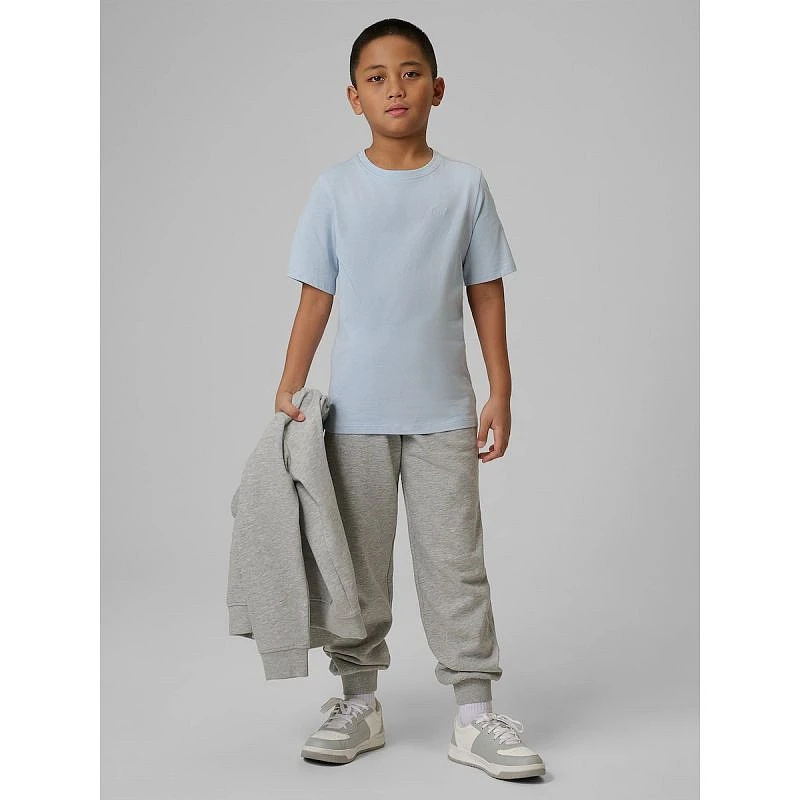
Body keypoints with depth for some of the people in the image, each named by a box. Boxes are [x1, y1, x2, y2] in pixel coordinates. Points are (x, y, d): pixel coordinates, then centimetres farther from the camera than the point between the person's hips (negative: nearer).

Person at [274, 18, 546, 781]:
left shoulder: (464, 184, 1)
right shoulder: (335, 187, 0)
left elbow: (486, 291, 4)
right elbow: (315, 295, 2)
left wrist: (500, 393, 2)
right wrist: (289, 391, -1)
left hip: (443, 410, 0)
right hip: (356, 411, 0)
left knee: (455, 560, 2)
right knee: (358, 563, 10)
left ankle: (474, 713, 9)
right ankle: (358, 703, 22)